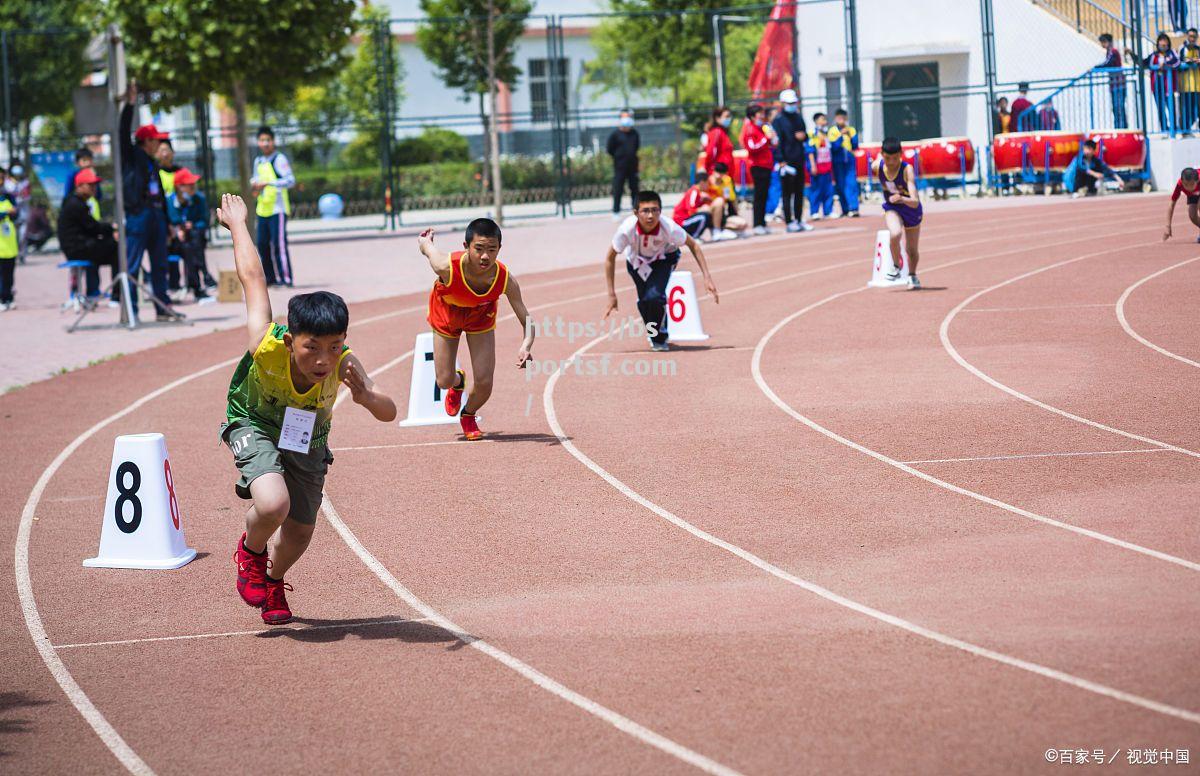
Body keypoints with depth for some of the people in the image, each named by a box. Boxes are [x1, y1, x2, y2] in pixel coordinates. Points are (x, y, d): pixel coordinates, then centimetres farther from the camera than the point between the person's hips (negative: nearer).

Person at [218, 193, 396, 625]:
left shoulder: (343, 365, -35)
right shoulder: (266, 347, -38)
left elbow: (389, 414, -42)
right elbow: (253, 278, -23)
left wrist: (366, 396, -65)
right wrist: (237, 224, -8)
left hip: (307, 441, 3)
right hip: (254, 427, -3)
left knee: (299, 532, 11)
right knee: (273, 504, -30)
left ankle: (273, 580, 47)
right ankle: (250, 552, 6)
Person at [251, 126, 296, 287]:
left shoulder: (279, 159, -9)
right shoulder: (258, 161, 15)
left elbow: (290, 180, -18)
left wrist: (268, 183, -25)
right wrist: (254, 184, 5)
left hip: (278, 209, -8)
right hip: (263, 210, 8)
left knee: (279, 244, -11)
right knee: (263, 244, 9)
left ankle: (286, 278, -10)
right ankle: (271, 277, 18)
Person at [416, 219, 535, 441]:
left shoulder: (506, 279, -37)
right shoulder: (447, 267, -42)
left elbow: (527, 322, -29)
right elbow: (425, 247, -19)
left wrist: (525, 347, -50)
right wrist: (426, 240, 6)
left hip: (480, 314, 1)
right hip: (446, 312, 0)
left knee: (484, 382, -5)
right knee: (444, 381, 4)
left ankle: (468, 416, 31)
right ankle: (459, 382, 45)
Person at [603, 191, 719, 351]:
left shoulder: (669, 228, -36)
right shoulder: (627, 229, -35)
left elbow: (693, 245, -16)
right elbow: (610, 258, -18)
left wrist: (707, 277, -21)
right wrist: (612, 295, -17)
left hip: (664, 258, -2)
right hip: (637, 261, 2)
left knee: (654, 296, -24)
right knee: (644, 303, -6)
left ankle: (660, 338, 4)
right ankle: (654, 334, 29)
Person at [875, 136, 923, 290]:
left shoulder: (907, 170, -34)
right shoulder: (877, 166, -23)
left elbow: (915, 202, -42)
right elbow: (880, 156, 5)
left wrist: (902, 199, -61)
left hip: (911, 210, -1)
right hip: (892, 209, 1)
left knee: (912, 250, 16)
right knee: (895, 234, -32)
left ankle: (912, 276, 47)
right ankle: (896, 268, -7)